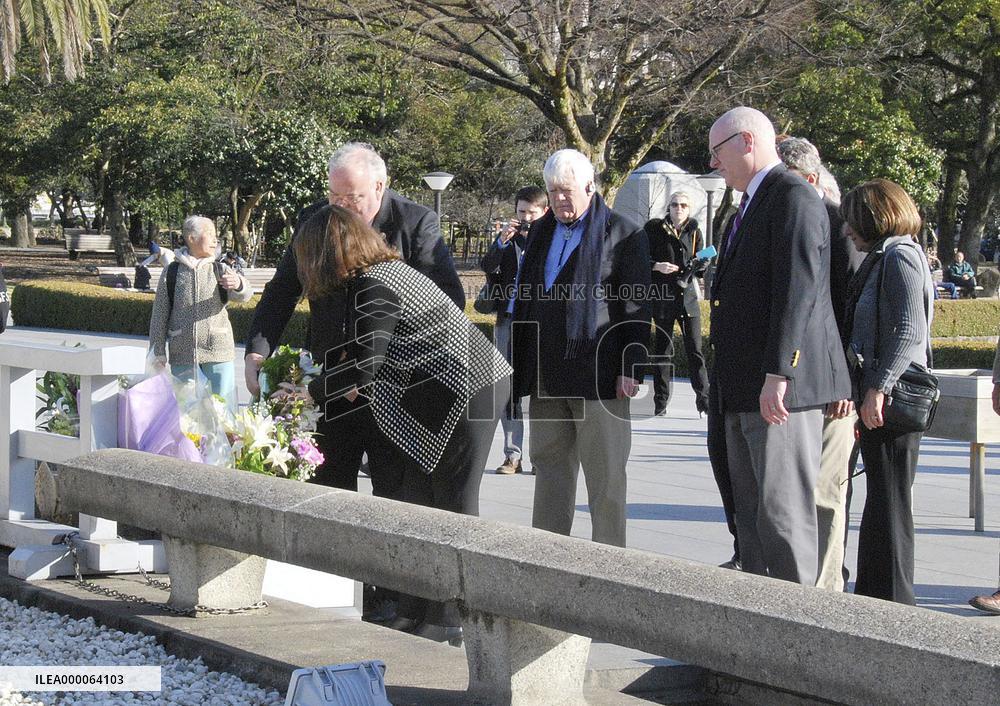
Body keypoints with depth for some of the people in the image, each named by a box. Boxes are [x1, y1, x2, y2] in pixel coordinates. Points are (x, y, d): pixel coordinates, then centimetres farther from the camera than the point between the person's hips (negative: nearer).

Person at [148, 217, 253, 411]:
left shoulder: (220, 271, 6)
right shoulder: (172, 273, 4)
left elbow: (244, 295, -12)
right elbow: (159, 315, 5)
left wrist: (238, 284, -35)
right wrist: (158, 352, 1)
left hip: (218, 352, 1)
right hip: (183, 355, 0)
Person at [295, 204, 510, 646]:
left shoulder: (372, 288, -16)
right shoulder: (388, 269, 15)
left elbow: (363, 362, -19)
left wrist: (312, 393, -6)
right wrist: (355, 388, 22)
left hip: (466, 393, -10)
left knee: (452, 507, -4)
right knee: (415, 499, 12)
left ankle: (445, 625, 3)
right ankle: (414, 614, 18)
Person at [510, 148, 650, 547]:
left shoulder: (623, 235, -3)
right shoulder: (540, 232, 16)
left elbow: (637, 308, -5)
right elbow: (523, 300, 19)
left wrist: (631, 368, -12)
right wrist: (518, 363, 14)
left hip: (598, 375, -6)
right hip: (546, 375, 6)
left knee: (605, 475, -1)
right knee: (549, 468, 10)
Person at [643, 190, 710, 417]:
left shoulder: (694, 233, 7)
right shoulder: (654, 229, 0)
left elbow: (698, 269, 9)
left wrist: (701, 265, -12)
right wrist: (657, 266, -16)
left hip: (688, 295, 1)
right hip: (662, 296, -1)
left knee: (695, 350, -2)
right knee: (662, 349, 5)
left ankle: (703, 398, 2)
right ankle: (660, 401, 11)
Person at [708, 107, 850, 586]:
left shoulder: (793, 197, -11)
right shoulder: (751, 204, 21)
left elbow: (798, 289, -20)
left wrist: (777, 373, -25)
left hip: (782, 385, -11)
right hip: (744, 390, 11)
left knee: (783, 510, -9)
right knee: (750, 511, 13)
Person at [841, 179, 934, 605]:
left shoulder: (900, 257, -10)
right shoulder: (881, 259, 20)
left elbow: (910, 331, -21)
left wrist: (879, 388, -24)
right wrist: (864, 395, 21)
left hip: (892, 398, -10)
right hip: (877, 398, 10)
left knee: (889, 502, -6)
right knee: (880, 502, 13)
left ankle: (892, 602, -1)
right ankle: (871, 597, 19)